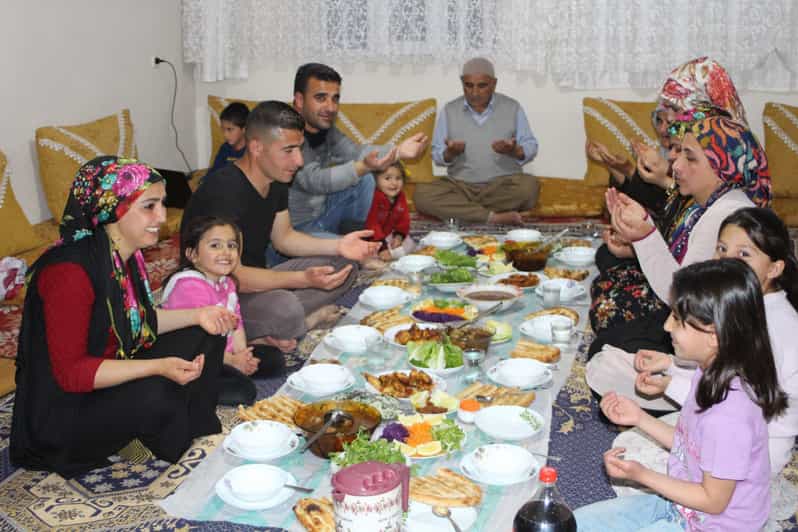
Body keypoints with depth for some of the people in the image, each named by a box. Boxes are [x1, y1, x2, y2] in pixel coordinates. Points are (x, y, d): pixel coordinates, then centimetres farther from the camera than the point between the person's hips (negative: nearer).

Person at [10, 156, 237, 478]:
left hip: (110, 379, 9)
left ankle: (199, 436, 14)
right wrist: (158, 366, -36)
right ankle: (190, 466, -1)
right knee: (157, 396, -33)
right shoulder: (70, 271, -29)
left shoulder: (125, 254, -2)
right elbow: (69, 371, -28)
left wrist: (196, 315, -3)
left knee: (203, 337, 4)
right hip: (62, 413, -9)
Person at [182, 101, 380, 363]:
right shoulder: (225, 189, -26)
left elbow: (283, 237, 14)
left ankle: (269, 331, -13)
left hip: (255, 280, 10)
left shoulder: (276, 180, 2)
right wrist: (303, 279, -37)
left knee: (344, 265, 1)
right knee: (285, 307, -41)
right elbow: (229, 275, -30)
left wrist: (338, 246, -2)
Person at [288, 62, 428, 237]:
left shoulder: (325, 128, 3)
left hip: (321, 214, 8)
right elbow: (313, 180, -30)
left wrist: (398, 152, -22)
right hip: (296, 227, -8)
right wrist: (364, 167, -40)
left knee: (365, 179, 0)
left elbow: (354, 152, -7)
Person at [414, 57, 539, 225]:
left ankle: (460, 208, -21)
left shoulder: (512, 107, 5)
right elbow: (437, 155, 7)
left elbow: (531, 148, 5)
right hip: (460, 185, 1)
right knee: (422, 194, -27)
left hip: (503, 184, -1)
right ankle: (493, 217, -30)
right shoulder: (449, 110, 7)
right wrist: (450, 153, -17)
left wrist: (514, 151, -18)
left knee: (528, 186, -33)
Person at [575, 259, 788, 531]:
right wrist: (640, 418, 2)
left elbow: (713, 501, -21)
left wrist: (640, 474, -20)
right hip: (679, 505, 8)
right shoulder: (711, 374, -6)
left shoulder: (729, 416, -33)